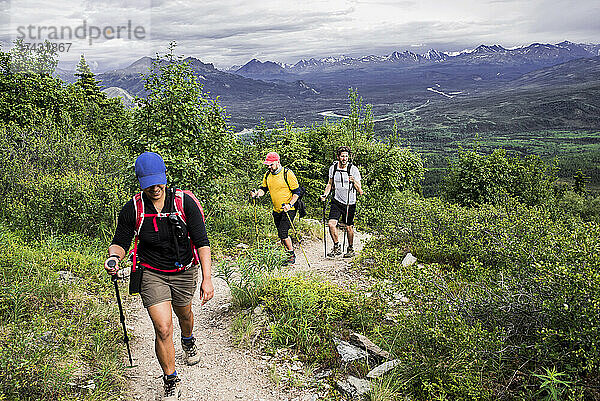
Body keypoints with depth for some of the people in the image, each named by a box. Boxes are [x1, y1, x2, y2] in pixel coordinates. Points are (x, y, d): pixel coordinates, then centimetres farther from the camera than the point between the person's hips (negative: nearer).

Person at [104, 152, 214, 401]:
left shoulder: (185, 202, -17)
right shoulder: (132, 209, -14)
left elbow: (201, 241, -16)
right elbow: (120, 241, -3)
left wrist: (207, 278, -22)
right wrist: (114, 257, -27)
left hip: (184, 272, 1)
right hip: (152, 274, -1)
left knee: (184, 314, 25)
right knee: (163, 328, -11)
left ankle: (189, 342, 62)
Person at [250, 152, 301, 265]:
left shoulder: (287, 174, -13)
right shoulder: (267, 175, 6)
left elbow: (297, 192, -11)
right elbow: (264, 189, 16)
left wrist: (289, 205, -23)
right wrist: (257, 193, -7)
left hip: (289, 210, -7)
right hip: (276, 211, 7)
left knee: (282, 233, -15)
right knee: (282, 235, 11)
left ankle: (292, 255, 3)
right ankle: (288, 254, 27)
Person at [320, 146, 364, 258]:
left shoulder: (353, 169, -11)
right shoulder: (333, 168, -1)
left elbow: (359, 191, -11)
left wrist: (354, 181, -28)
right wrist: (325, 194, 1)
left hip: (350, 203, -2)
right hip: (337, 201, 2)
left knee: (349, 227, 6)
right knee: (331, 224, -13)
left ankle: (350, 249, 28)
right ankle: (337, 247, 6)